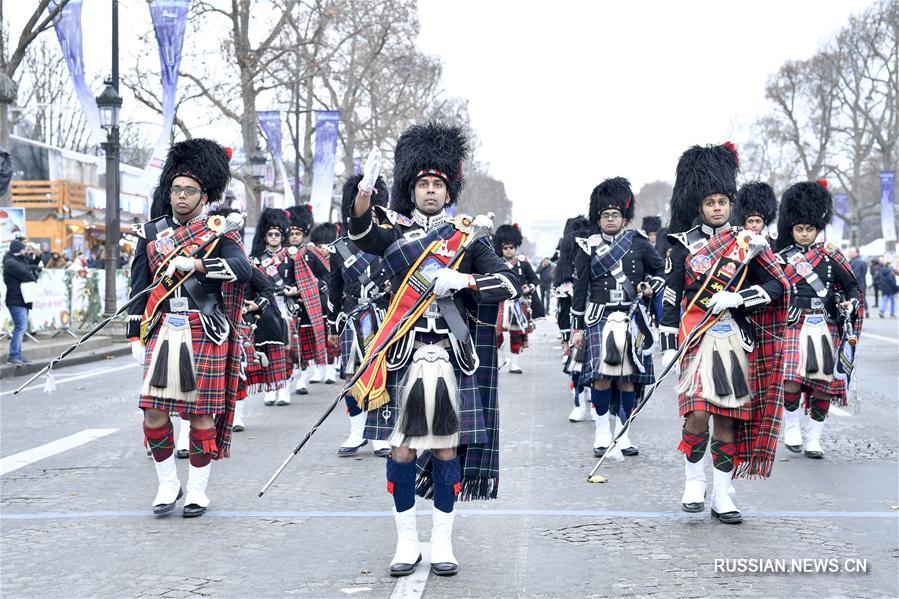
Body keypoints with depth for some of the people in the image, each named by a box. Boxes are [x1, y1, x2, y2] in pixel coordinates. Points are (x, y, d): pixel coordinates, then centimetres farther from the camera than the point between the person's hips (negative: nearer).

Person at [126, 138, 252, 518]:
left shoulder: (218, 232, 2)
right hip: (162, 333, 3)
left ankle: (197, 490, 14)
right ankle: (168, 484, 15)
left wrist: (193, 263, -26)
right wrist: (136, 338, 7)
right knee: (154, 413, -3)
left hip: (205, 334, -2)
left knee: (202, 412, 2)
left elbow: (243, 269, -17)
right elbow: (139, 289, 12)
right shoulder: (151, 233, 11)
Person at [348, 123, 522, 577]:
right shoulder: (395, 233, 9)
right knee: (401, 449, 0)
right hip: (405, 357, 0)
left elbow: (509, 283, -1)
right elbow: (361, 235, -14)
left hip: (453, 357, 0)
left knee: (448, 448, 3)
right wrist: (365, 189, -31)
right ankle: (407, 541, 12)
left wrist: (462, 280, -17)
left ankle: (442, 542, 13)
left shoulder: (468, 237, 8)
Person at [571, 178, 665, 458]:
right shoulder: (588, 247, 4)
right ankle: (602, 432, 1)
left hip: (632, 319, 2)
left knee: (629, 377, 3)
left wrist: (651, 287, -2)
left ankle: (624, 434, 11)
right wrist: (577, 328, 3)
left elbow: (661, 269, 19)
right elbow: (580, 288, 5)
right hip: (600, 317, -1)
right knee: (601, 375, -10)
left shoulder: (639, 243, 7)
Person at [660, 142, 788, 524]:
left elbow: (777, 285, 2)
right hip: (697, 340, -2)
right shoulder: (684, 245, 3)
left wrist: (737, 298, -13)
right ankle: (694, 482, 9)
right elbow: (671, 298, 3)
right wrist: (668, 346, -3)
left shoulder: (747, 244, 6)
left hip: (736, 342, 2)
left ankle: (723, 495, 12)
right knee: (698, 416, -13)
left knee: (728, 419, 5)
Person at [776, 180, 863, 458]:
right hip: (794, 327, -2)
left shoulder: (831, 255, 7)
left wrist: (850, 303, -11)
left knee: (823, 387, 3)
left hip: (826, 329, 2)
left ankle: (813, 438, 16)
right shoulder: (781, 258, 4)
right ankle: (791, 428, 8)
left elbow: (852, 286, 8)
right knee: (791, 383, -16)